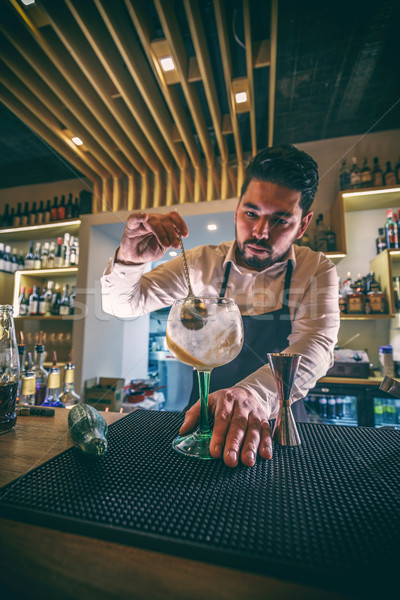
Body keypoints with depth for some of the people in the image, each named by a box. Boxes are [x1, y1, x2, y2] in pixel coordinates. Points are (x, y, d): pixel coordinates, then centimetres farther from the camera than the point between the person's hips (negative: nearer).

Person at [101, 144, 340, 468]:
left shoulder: (317, 271, -6)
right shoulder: (203, 263, -5)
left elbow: (314, 346, -23)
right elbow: (123, 304, -3)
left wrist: (254, 392, -43)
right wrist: (129, 260, -25)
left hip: (280, 421, 0)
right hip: (206, 417, 1)